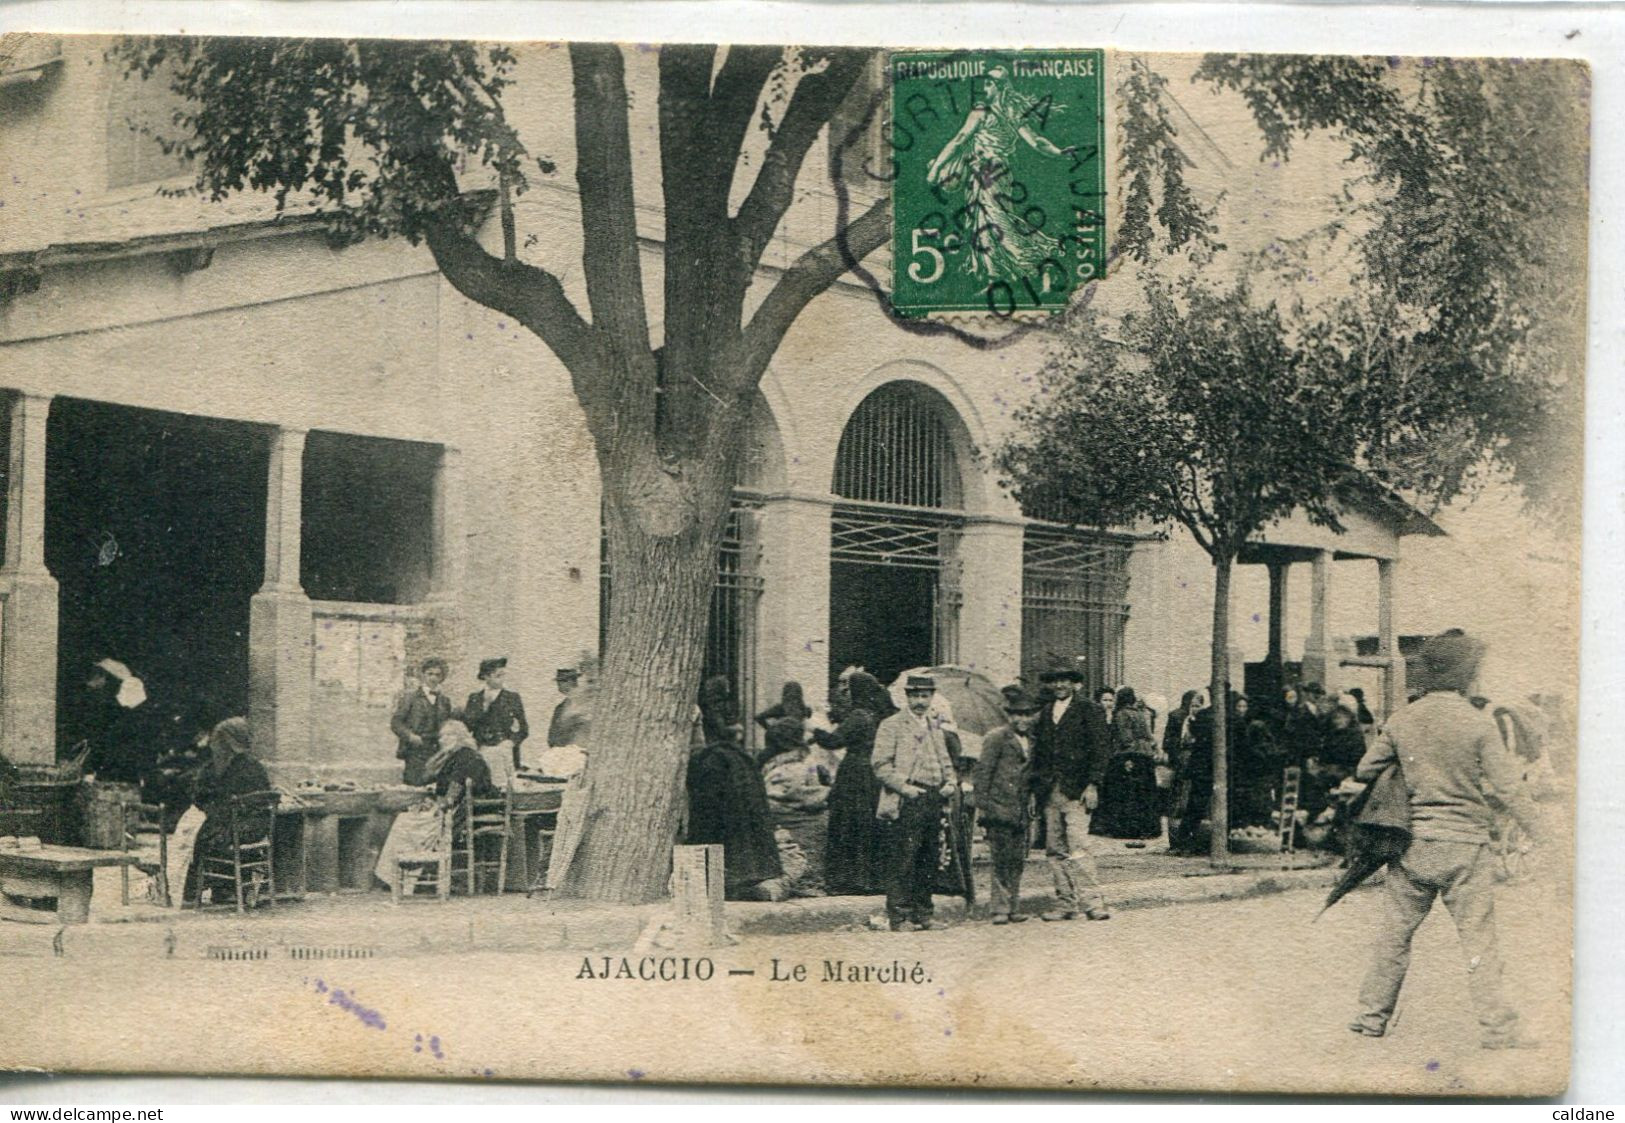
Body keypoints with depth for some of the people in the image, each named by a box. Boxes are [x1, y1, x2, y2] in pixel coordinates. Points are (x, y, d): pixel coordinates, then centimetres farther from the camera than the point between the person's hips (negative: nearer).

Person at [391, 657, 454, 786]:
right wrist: (410, 736, -15)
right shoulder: (410, 697, 4)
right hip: (416, 753, -3)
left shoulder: (445, 701, 16)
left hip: (438, 754, 3)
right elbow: (395, 722, -1)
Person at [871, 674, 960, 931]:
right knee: (902, 863, -7)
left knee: (929, 862, 9)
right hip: (905, 804, -7)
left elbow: (945, 762, 27)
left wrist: (951, 782, 7)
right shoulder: (891, 726, -1)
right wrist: (905, 786, -17)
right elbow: (881, 765, -8)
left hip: (933, 802, 7)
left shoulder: (936, 728, 20)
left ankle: (923, 914, 18)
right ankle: (899, 917, -3)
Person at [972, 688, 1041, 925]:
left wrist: (1030, 806, 17)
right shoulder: (997, 738, -4)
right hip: (999, 809, -6)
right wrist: (982, 804, -11)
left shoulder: (1032, 742, 16)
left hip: (1021, 813, 6)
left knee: (1018, 861, 6)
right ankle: (1001, 909, -3)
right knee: (1002, 859, -7)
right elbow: (982, 772, -6)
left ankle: (1013, 908, 13)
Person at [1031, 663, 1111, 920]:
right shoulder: (1044, 714, 18)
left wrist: (1092, 785, -12)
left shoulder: (1089, 711, 2)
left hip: (1076, 792, -6)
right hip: (1050, 793, 6)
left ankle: (1092, 900, -13)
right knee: (1055, 850, 4)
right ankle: (1065, 904, 9)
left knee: (1078, 846, -15)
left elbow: (1100, 750, -4)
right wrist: (1035, 790, 13)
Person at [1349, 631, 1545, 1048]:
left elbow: (1365, 771, 10)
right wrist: (1538, 830, 0)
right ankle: (1496, 1028, 2)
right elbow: (1506, 788, -10)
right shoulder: (1479, 723, -10)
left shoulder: (1401, 721, 1)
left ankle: (1372, 1016, 19)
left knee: (1394, 932, 13)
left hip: (1412, 845, 3)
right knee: (1479, 940, 2)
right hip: (1465, 845, -3)